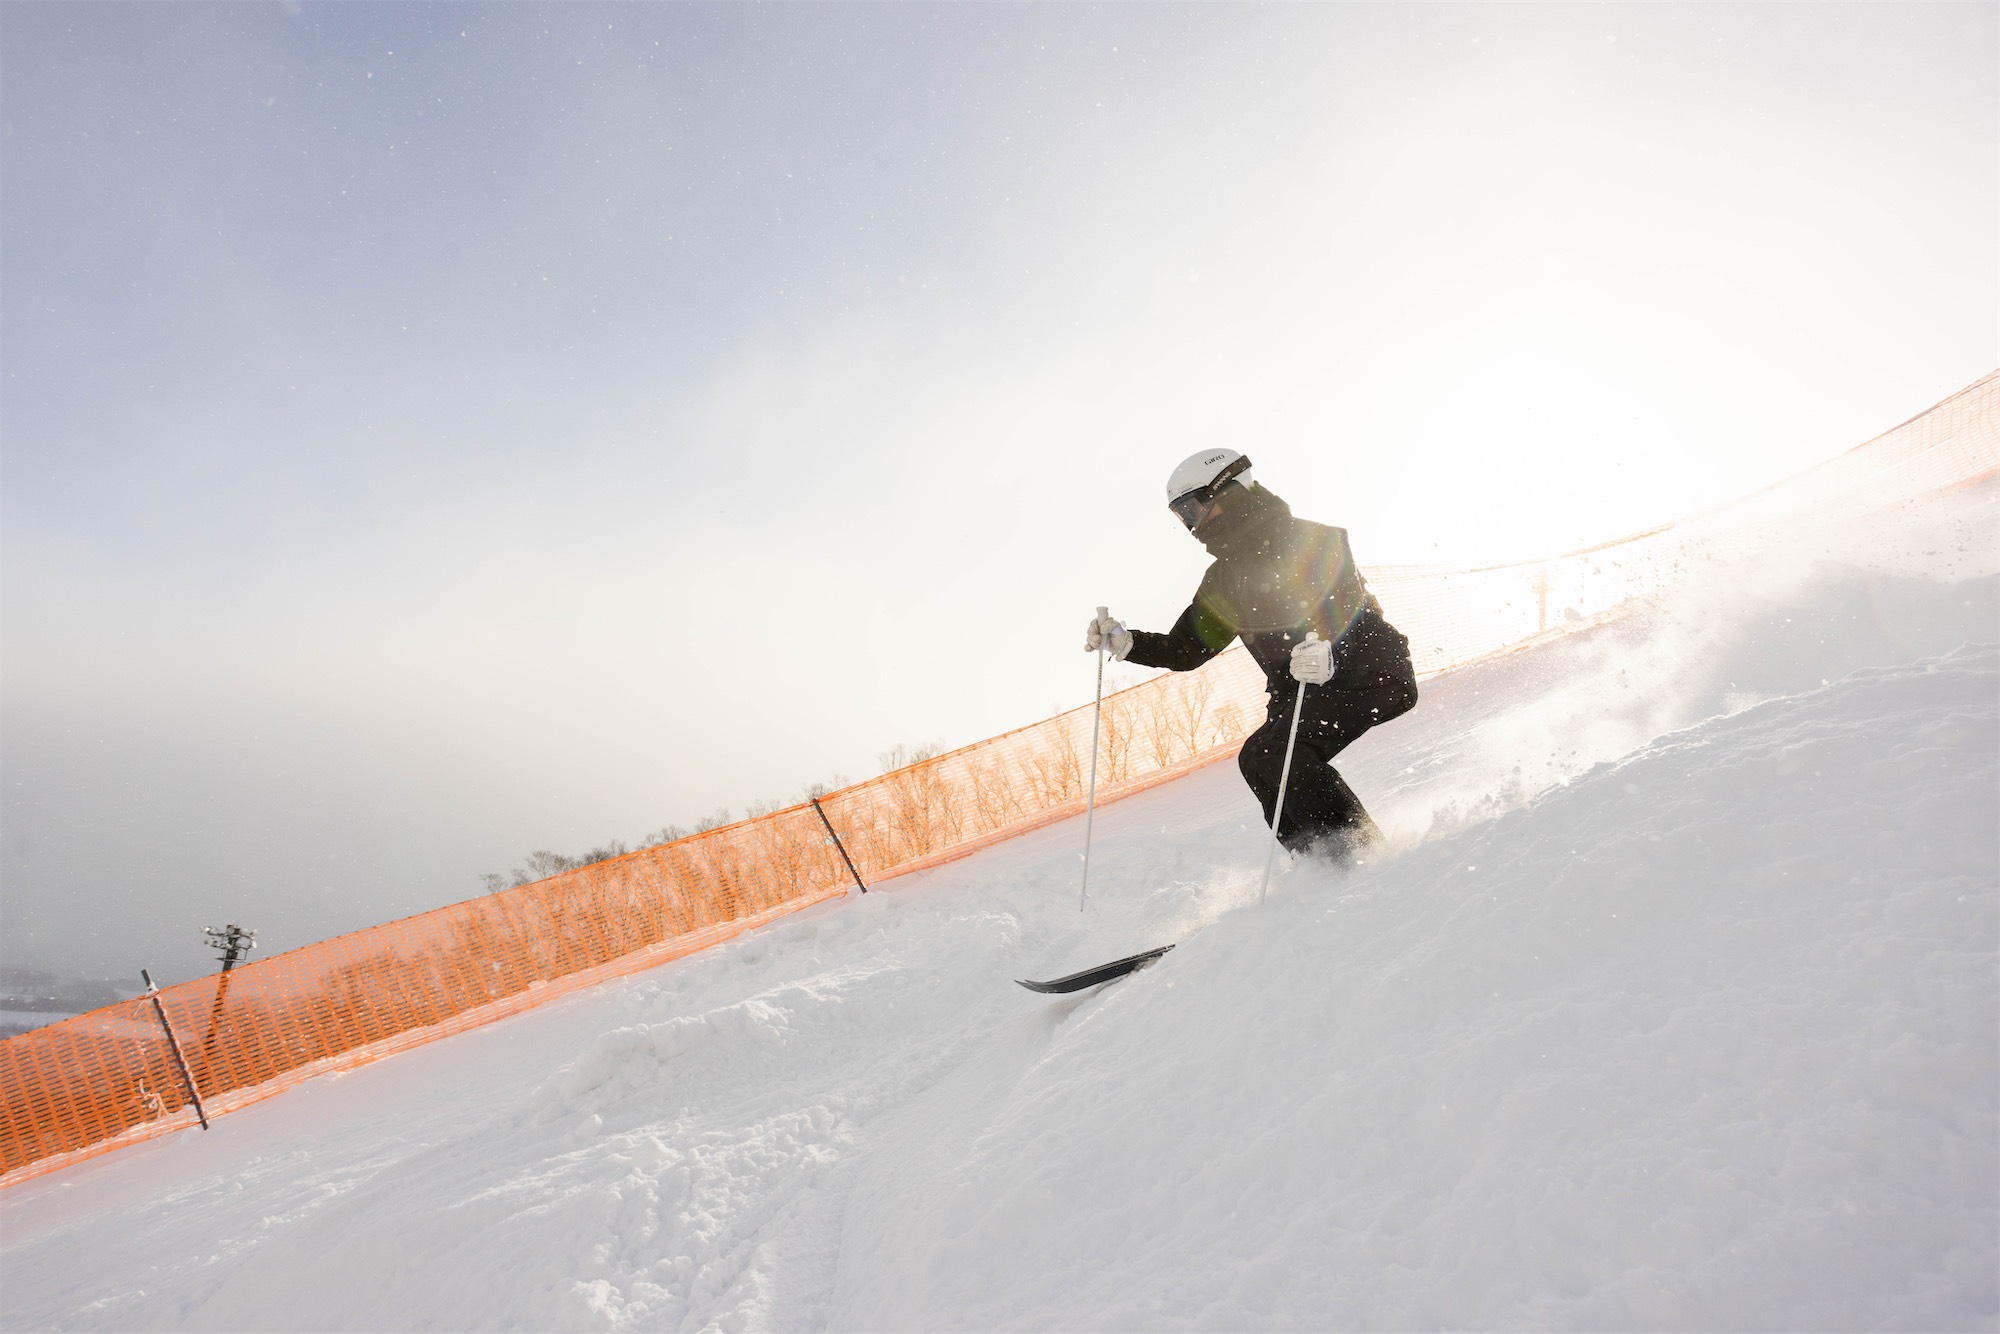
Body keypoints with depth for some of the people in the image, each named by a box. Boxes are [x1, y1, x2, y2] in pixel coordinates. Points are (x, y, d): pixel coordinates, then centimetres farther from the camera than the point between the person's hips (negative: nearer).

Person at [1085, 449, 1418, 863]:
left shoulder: (1307, 540, -9)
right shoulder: (1224, 578, 11)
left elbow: (1346, 599, -22)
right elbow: (1183, 650, 13)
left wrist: (1325, 649, -41)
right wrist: (1125, 642, -3)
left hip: (1369, 671, -8)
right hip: (1301, 693, 8)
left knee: (1277, 751, -23)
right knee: (1256, 759, -9)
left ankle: (1359, 853, -20)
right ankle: (1324, 865, -7)